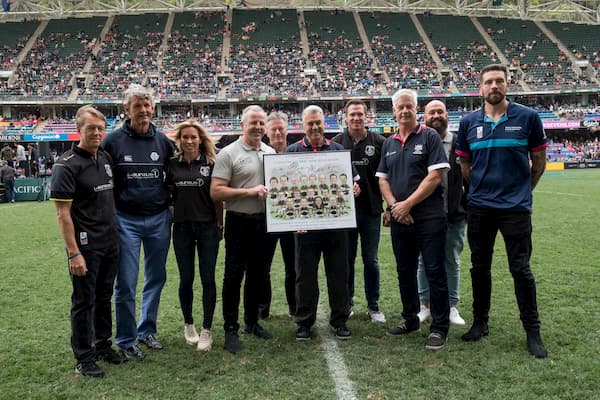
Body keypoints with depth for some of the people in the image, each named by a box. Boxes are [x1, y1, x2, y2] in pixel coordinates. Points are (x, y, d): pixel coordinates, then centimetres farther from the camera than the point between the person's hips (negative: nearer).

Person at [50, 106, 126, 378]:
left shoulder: (106, 158, 7)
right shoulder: (67, 165, -13)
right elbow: (63, 213, -16)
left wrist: (117, 233, 14)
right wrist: (74, 253, -19)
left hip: (110, 243, 7)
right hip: (85, 247, -6)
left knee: (104, 298, 17)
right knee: (84, 301, 5)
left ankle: (102, 345, 32)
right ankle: (84, 358, 19)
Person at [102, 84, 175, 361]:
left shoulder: (163, 141, 4)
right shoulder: (113, 140, -4)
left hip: (159, 219, 3)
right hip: (126, 220, -3)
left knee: (156, 279, 12)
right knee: (126, 284, 0)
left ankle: (147, 330, 29)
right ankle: (126, 340, 15)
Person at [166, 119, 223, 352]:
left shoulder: (211, 163, 0)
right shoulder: (172, 164, 5)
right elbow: (167, 194, 11)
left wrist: (220, 225, 1)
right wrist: (169, 217, 3)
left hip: (207, 226, -1)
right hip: (182, 227, 2)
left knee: (208, 278, 1)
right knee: (186, 278, 9)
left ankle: (207, 330, 12)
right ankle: (188, 325, 27)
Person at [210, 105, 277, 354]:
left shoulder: (271, 153, 10)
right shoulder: (229, 154, -8)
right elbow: (216, 192, -14)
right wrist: (249, 191, -19)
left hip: (265, 221, 6)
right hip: (239, 222, -5)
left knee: (258, 274, 15)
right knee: (234, 276, 0)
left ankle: (252, 322, 30)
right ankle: (231, 329, 11)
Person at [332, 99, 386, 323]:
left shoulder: (379, 142, 2)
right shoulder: (337, 143, 5)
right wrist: (341, 185, -8)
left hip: (371, 210, 0)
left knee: (371, 260, 7)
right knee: (347, 259, 9)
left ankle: (373, 306, 19)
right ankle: (347, 302, 23)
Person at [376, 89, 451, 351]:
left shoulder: (429, 137, -3)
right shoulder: (389, 143, 14)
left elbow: (435, 176, -11)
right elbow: (382, 179, 12)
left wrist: (407, 204, -14)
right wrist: (393, 205, -5)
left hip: (429, 217, -5)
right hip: (399, 219, 6)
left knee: (435, 272, -2)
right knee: (405, 271, 14)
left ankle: (439, 328, 8)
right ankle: (410, 319, 29)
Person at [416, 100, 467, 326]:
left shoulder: (459, 143, 2)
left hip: (454, 215, 1)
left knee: (452, 262, 11)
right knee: (424, 261, 9)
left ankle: (451, 306, 23)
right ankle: (425, 305, 22)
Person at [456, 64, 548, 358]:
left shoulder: (528, 117, -3)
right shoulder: (469, 122, 4)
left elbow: (539, 160, 6)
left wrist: (523, 190, 7)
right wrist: (480, 189, 9)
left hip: (516, 207, -3)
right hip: (479, 207, 3)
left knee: (521, 269, 0)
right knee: (479, 267, 11)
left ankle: (533, 332, 14)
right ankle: (480, 323, 26)